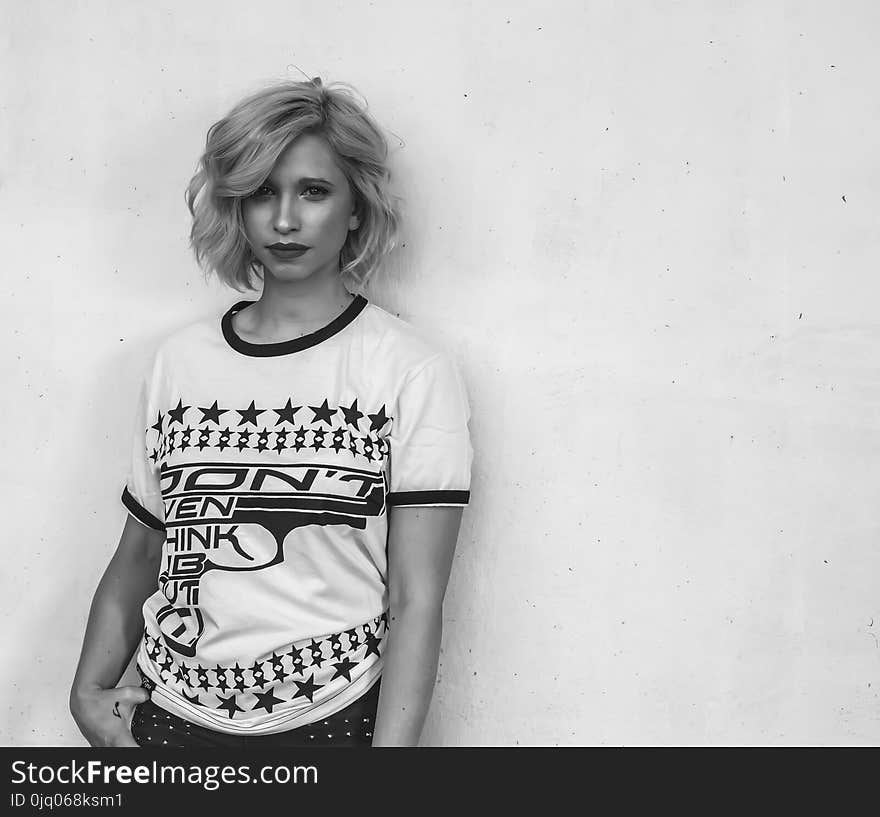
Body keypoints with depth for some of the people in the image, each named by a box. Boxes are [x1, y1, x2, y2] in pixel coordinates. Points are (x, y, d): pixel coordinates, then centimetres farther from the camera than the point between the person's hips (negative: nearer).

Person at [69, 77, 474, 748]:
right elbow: (136, 560, 10)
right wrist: (90, 690, -2)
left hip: (330, 720, -3)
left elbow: (417, 601, -12)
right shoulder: (178, 360, 3)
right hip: (166, 719, 4)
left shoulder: (414, 370, -9)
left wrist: (392, 744, -20)